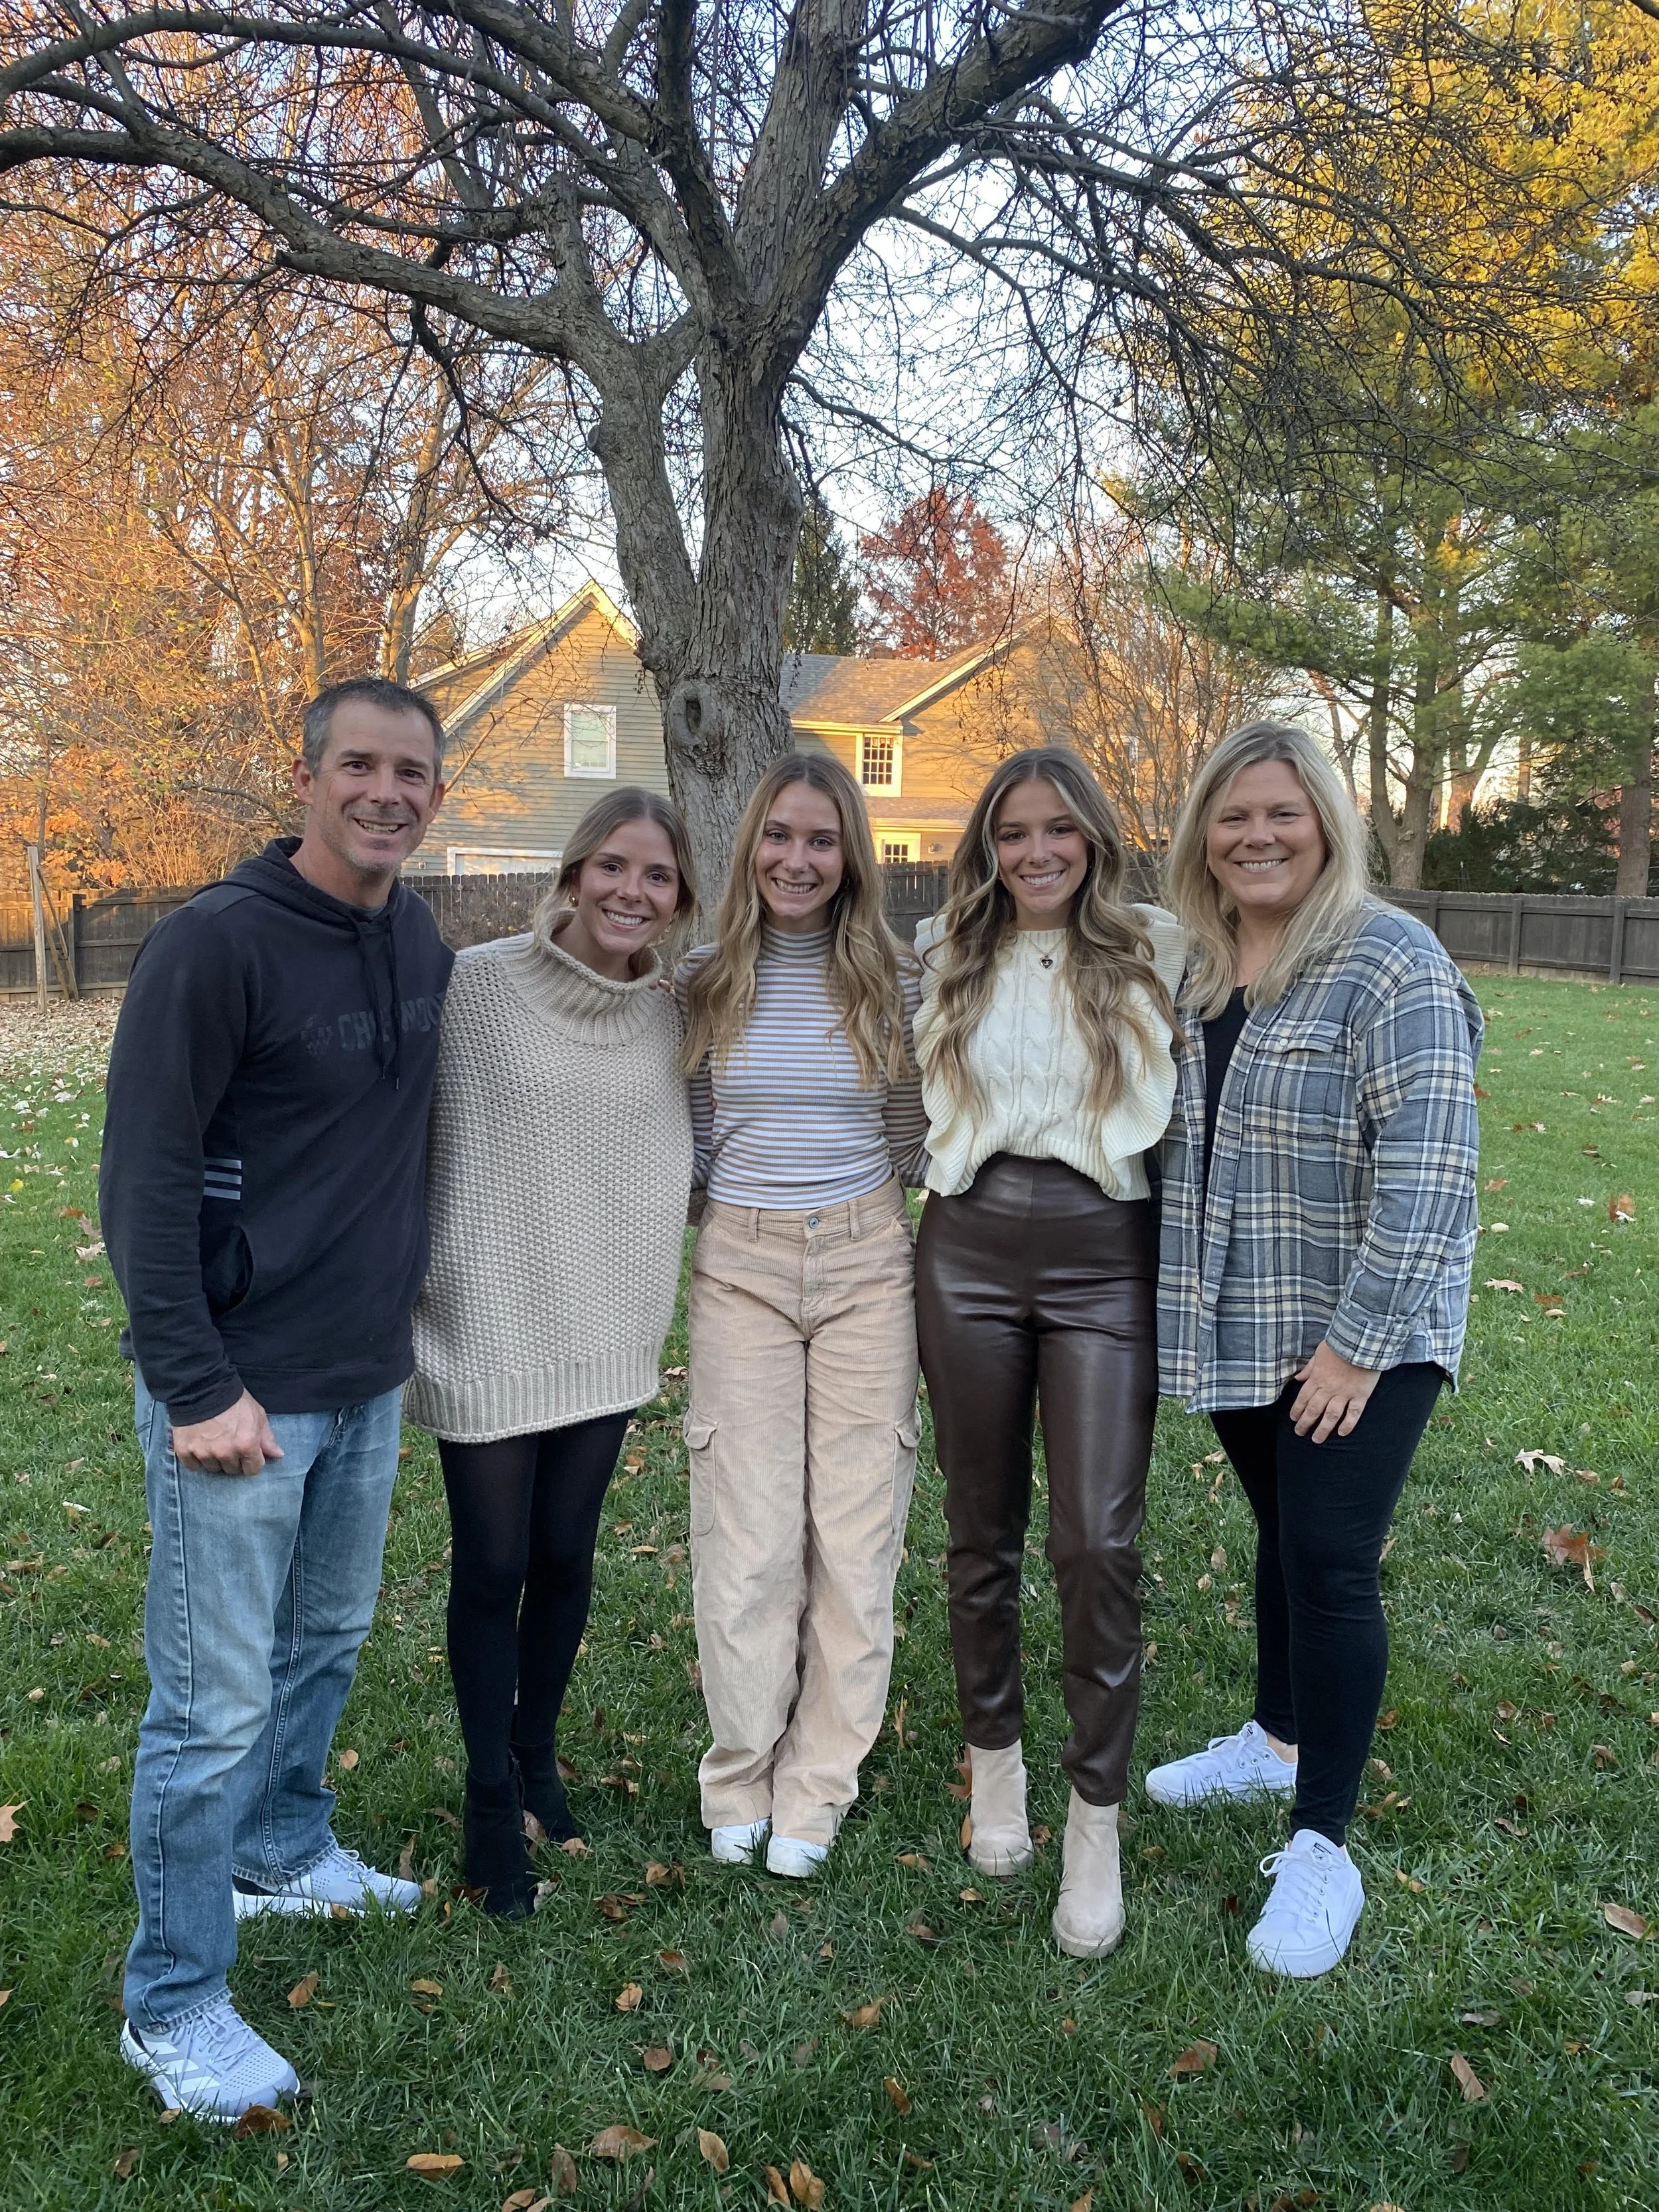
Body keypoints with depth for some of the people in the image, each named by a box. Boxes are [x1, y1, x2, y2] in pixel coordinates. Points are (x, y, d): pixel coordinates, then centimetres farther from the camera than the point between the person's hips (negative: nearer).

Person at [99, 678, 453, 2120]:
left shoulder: (424, 943, 5)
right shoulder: (218, 941, -16)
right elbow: (145, 1177, -17)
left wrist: (405, 1308, 15)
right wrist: (197, 1389, -18)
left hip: (371, 1378, 7)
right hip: (243, 1388, -7)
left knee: (329, 1638, 22)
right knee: (218, 1701, 2)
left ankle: (286, 1852, 45)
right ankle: (173, 2005, 19)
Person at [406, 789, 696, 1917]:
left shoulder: (674, 1016, 1)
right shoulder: (474, 986, -12)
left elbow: (689, 1153, 16)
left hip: (606, 1328, 4)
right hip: (488, 1327, -3)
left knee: (566, 1557, 14)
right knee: (493, 1565, 5)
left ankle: (538, 1753, 38)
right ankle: (492, 1794, 26)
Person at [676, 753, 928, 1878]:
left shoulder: (893, 983, 2)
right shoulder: (703, 983, 2)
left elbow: (915, 1140, 10)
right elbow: (684, 1139, 10)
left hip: (867, 1260, 0)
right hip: (741, 1266, 0)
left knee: (856, 1527, 4)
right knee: (748, 1533, 2)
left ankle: (816, 1787, 20)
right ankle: (741, 1780, 20)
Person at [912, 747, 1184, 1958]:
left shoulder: (1156, 949, 1)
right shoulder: (944, 956, 8)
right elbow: (914, 1101, 22)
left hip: (1106, 1256, -2)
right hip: (969, 1251, 2)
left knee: (1099, 1542, -7)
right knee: (984, 1530, 11)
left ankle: (1097, 1818, 9)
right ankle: (995, 1757, 32)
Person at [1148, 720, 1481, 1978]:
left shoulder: (1389, 964, -15)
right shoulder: (1190, 970, 6)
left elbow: (1427, 1170, -20)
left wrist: (1359, 1341, -21)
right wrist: (1166, 1296, 10)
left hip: (1358, 1332, -6)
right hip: (1236, 1328, 6)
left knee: (1329, 1565, -6)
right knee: (1284, 1536, 21)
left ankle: (1322, 1851, 8)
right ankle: (1278, 1741, 40)